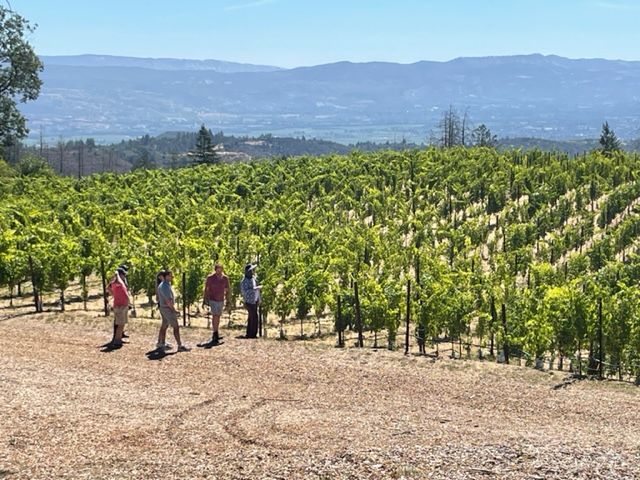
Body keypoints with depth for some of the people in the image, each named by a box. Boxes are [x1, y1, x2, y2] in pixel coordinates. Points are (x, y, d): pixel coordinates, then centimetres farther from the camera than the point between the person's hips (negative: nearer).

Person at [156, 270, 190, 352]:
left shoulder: (162, 285, 10)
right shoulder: (166, 287, -23)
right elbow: (168, 301, -27)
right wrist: (174, 310, -15)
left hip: (163, 308, 10)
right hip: (168, 309, -10)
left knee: (164, 326, 18)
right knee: (176, 327, -6)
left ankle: (160, 344, 24)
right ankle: (180, 346, -4)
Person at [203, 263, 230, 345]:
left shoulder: (225, 278, -2)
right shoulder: (210, 278, -10)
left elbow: (227, 291, 6)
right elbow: (206, 289, -2)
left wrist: (228, 302, 4)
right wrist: (205, 300, -6)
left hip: (221, 300, 4)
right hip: (212, 300, -4)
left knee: (218, 316, 12)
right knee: (215, 316, -13)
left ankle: (216, 333, 24)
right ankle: (214, 335, -11)